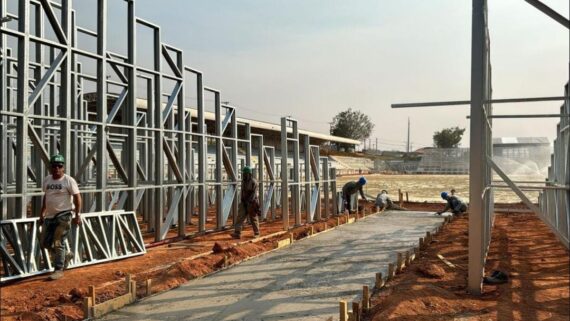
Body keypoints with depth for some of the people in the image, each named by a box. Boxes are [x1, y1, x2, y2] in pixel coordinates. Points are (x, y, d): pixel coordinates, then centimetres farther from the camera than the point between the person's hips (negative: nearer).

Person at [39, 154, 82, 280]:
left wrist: (77, 215, -15)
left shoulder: (68, 180, -10)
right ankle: (65, 256, 30)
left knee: (58, 243, -6)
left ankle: (59, 269, 4)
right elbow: (45, 197, 20)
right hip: (49, 216, 7)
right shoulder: (47, 180, 10)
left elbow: (77, 197, -10)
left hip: (63, 216, -7)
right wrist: (42, 213, 19)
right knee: (45, 243, 9)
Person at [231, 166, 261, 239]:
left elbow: (253, 194, -19)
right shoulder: (243, 181, 8)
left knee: (254, 219, 6)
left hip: (252, 203, -6)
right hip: (244, 203, 6)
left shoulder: (253, 182, -13)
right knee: (240, 217, -7)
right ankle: (237, 233, -13)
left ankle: (257, 233, 22)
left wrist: (248, 202, -26)